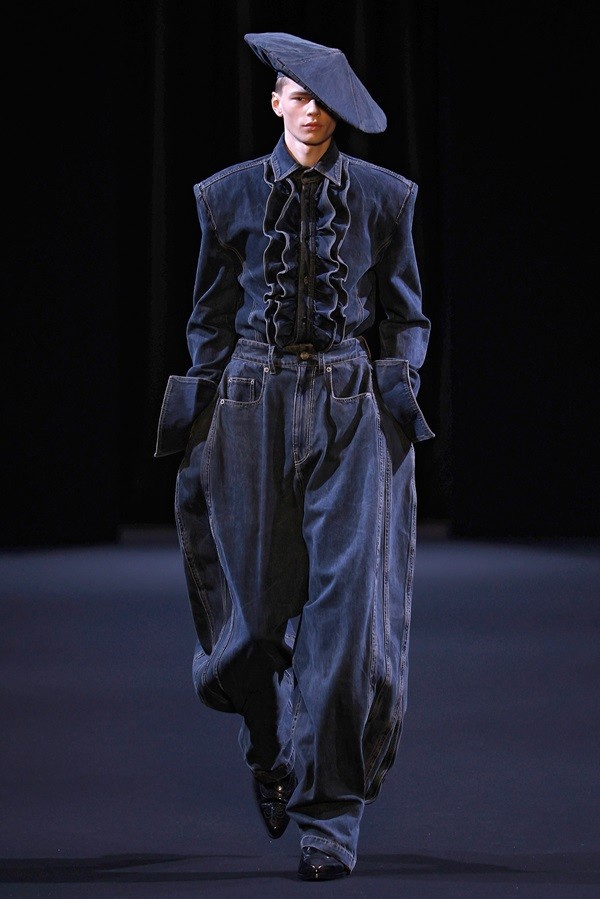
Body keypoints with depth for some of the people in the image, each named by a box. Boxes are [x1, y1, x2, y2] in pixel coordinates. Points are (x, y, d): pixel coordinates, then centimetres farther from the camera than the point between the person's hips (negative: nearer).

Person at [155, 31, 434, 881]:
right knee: (257, 599, 1)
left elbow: (407, 316, 11)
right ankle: (272, 756, 31)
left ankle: (330, 812, -3)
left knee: (345, 602, -9)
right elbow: (210, 319, 10)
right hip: (254, 404, 1)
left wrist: (400, 392, -3)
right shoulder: (230, 196, 5)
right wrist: (202, 421, 5)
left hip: (350, 409, -1)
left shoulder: (383, 196, 5)